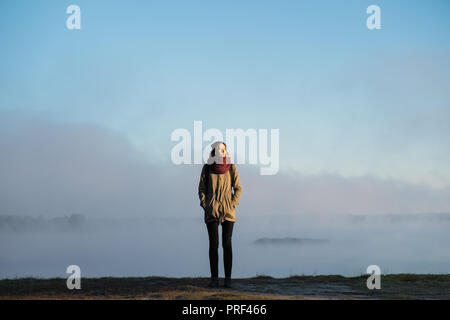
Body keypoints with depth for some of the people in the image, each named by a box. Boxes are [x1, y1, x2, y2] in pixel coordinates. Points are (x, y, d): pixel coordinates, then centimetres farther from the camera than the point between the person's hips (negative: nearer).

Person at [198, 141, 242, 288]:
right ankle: (214, 278, 3)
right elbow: (201, 188, 7)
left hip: (228, 211, 0)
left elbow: (238, 188, 6)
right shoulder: (207, 168, 2)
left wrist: (233, 204, -4)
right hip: (211, 212, 0)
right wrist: (205, 206, -2)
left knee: (227, 244, -1)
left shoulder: (231, 168, 1)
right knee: (213, 244, -2)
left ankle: (228, 278, 3)